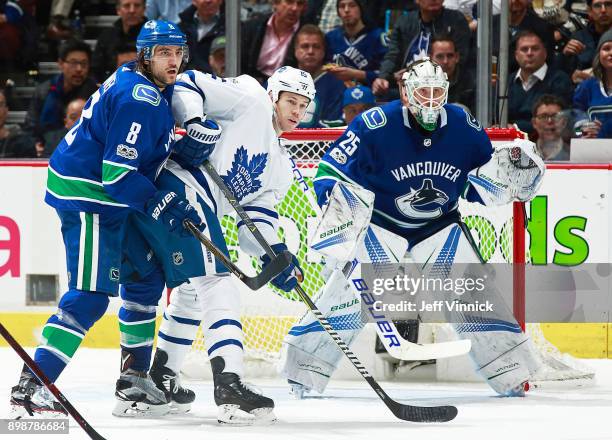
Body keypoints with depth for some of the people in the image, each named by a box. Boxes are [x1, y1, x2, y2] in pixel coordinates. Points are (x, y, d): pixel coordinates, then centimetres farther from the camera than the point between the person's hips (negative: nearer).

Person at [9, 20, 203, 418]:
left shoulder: (134, 80, 10)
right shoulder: (140, 100, -22)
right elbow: (117, 172, -25)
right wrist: (161, 206, -22)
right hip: (86, 195, -11)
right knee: (90, 296, -15)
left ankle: (134, 376, 26)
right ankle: (31, 386, -20)